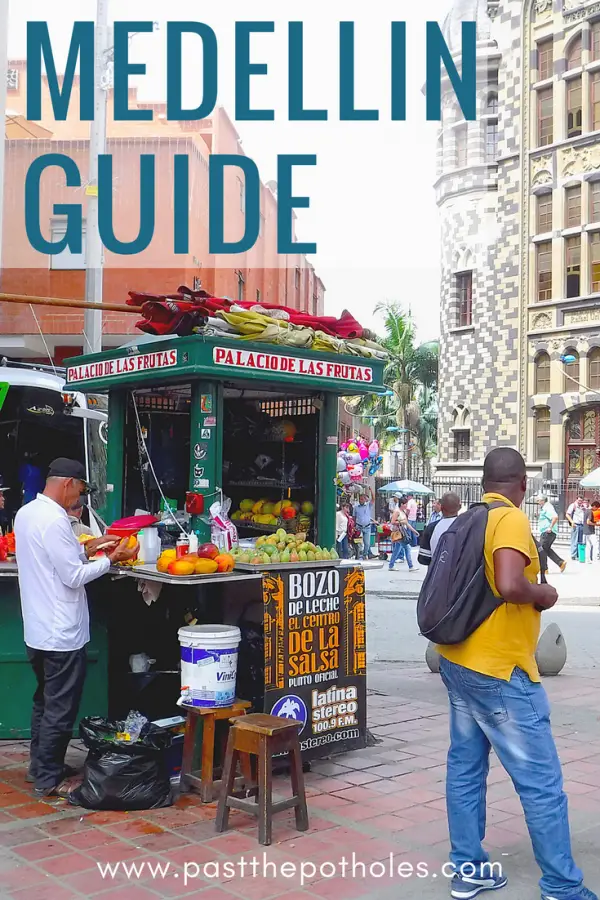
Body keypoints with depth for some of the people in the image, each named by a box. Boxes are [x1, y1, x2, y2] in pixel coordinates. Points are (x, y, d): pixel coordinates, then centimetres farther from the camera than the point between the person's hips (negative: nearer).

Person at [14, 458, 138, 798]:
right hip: (62, 635, -10)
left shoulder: (26, 513, 7)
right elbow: (74, 577, -21)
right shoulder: (54, 521, -23)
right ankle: (49, 780, 12)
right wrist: (112, 559, -10)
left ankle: (39, 767, 34)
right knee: (60, 710, 2)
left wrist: (86, 548, 11)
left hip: (38, 631, 10)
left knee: (44, 702, 22)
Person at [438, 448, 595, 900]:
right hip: (499, 669, -9)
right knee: (541, 780, 1)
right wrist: (543, 593, -11)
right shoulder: (511, 519, -15)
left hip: (459, 661, 9)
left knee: (465, 767, 13)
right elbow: (509, 586, -30)